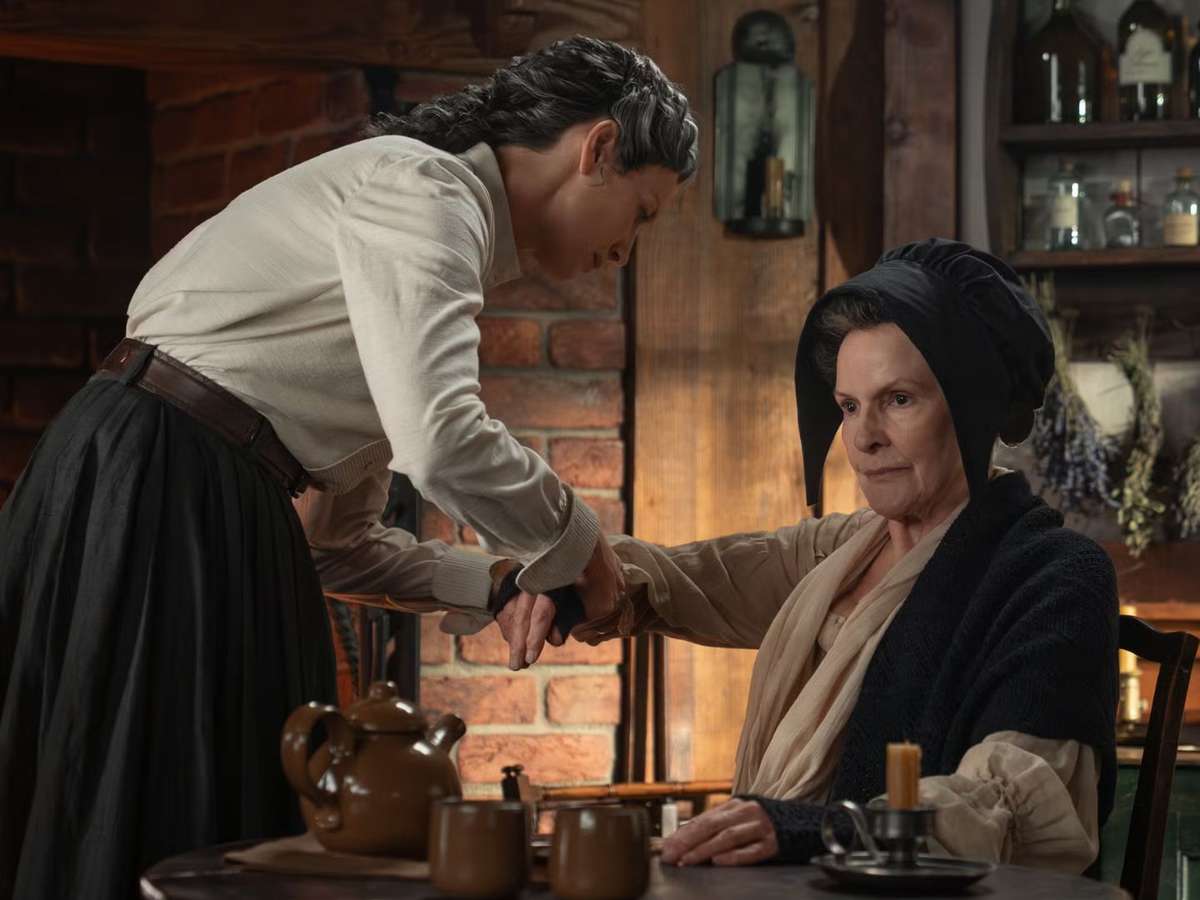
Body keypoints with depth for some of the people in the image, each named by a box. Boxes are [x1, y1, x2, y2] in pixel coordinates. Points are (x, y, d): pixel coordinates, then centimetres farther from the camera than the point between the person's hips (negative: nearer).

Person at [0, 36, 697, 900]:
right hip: (159, 496, -10)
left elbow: (337, 540, 20)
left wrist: (495, 586, 10)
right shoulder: (420, 186, -8)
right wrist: (572, 541, -8)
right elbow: (442, 442, -24)